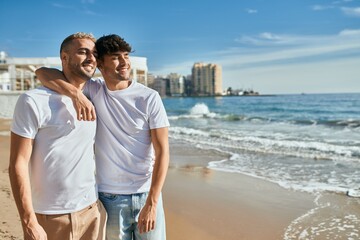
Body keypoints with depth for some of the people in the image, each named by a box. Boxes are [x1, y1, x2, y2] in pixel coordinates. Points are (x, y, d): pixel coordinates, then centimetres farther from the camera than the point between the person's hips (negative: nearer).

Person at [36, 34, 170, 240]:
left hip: (147, 194, 0)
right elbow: (43, 72, -8)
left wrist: (151, 203, -15)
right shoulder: (93, 91, -1)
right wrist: (78, 95, -25)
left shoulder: (149, 97, -7)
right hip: (110, 197, 1)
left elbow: (162, 151, -9)